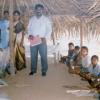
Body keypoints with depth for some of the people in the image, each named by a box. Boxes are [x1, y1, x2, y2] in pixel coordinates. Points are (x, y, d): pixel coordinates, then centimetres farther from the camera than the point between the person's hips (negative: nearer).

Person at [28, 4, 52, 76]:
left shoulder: (46, 19, 3)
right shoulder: (32, 19, 13)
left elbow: (49, 30, -1)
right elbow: (29, 28, 14)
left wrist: (45, 37, -15)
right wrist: (30, 34, -7)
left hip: (42, 41, -3)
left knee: (44, 56, -4)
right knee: (33, 56, 6)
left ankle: (44, 71, 4)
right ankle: (33, 70, 17)